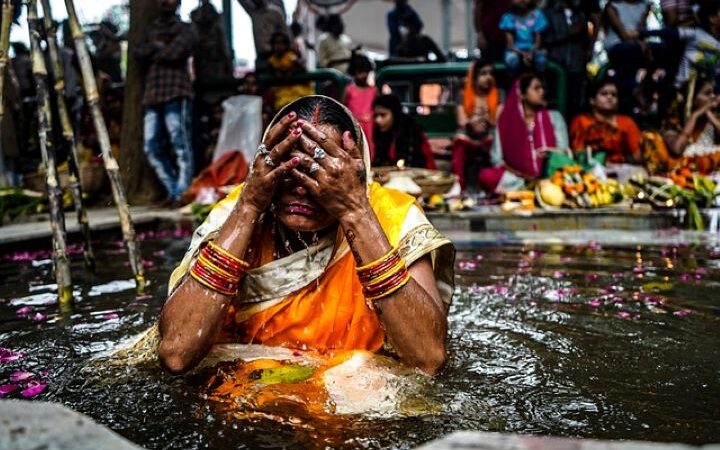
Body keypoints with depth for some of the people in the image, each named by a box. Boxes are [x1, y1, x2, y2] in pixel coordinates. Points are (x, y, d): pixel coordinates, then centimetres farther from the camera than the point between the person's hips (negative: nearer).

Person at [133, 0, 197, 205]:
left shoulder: (184, 29, 9)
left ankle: (182, 192, -11)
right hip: (152, 94, 6)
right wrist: (157, 46, -2)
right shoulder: (152, 30, 25)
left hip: (175, 92, -6)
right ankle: (173, 190, 9)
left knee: (180, 144, -10)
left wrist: (153, 53, 7)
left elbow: (174, 53, -8)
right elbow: (138, 53, 10)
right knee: (152, 147, 2)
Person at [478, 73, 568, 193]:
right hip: (516, 177, -1)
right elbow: (496, 159, 1)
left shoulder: (554, 117, 10)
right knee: (486, 176, -29)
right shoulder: (505, 121, 5)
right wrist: (521, 176, -13)